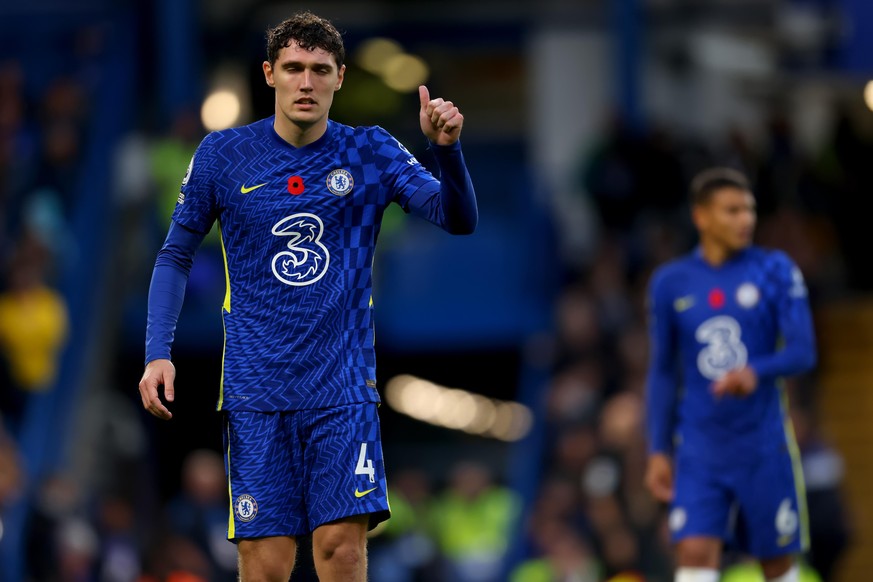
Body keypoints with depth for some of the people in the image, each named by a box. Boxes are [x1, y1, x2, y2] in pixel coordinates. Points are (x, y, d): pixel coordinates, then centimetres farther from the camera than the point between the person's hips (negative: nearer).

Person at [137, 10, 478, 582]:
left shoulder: (370, 152, 3)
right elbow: (176, 256, 10)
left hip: (344, 390, 0)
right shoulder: (223, 155, 3)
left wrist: (446, 148, -24)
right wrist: (158, 353, -2)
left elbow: (458, 219, -5)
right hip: (256, 393, 0)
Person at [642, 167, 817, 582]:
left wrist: (755, 372, -29)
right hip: (699, 450, 1)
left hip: (764, 445, 0)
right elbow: (662, 373, 10)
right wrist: (658, 451, 5)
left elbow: (804, 352, -8)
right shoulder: (669, 283, 4)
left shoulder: (775, 270, -1)